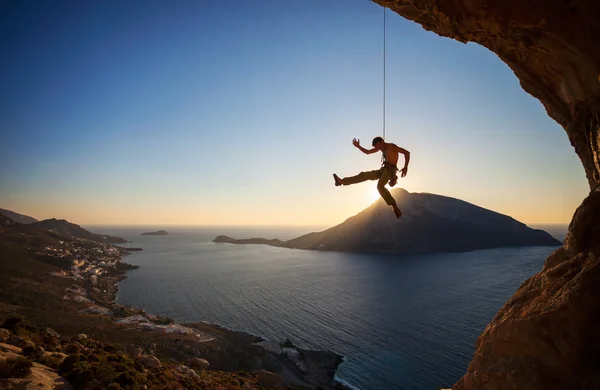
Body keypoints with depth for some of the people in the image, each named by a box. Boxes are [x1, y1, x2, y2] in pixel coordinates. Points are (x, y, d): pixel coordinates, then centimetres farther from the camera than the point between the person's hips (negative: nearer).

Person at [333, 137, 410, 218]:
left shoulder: (392, 146, -6)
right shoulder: (382, 147, 19)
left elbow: (407, 152, -13)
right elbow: (367, 152, 26)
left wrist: (405, 167, -24)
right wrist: (358, 146, 9)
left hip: (390, 170, -8)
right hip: (383, 170, 8)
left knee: (380, 186, -30)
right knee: (364, 175, 4)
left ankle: (395, 208, -29)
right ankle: (341, 181, 4)